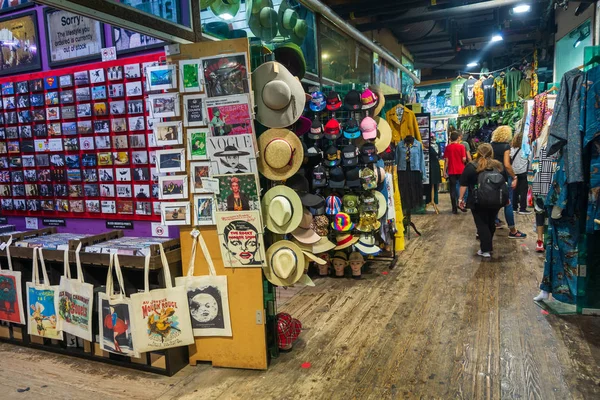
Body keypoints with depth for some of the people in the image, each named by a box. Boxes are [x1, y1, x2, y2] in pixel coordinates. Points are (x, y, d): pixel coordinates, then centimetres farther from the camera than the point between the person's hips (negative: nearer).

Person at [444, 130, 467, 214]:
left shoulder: (448, 147, -1)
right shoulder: (461, 146, -6)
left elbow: (446, 160, -3)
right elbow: (464, 159, -11)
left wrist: (444, 171, 2)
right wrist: (464, 162, 12)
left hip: (451, 171, 1)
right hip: (461, 171, -1)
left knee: (452, 189, 5)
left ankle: (454, 208, 4)